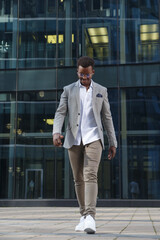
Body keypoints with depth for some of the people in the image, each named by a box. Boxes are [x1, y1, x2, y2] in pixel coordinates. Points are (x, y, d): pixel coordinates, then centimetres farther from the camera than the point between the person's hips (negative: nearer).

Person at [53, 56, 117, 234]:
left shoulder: (101, 91, 12)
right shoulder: (69, 90, 11)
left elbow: (107, 117, 13)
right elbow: (60, 113, 2)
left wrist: (112, 142, 10)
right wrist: (56, 132, -17)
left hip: (93, 138, -1)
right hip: (74, 139, 2)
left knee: (90, 176, -18)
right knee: (78, 179, 6)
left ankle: (90, 216, -24)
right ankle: (84, 216, 17)